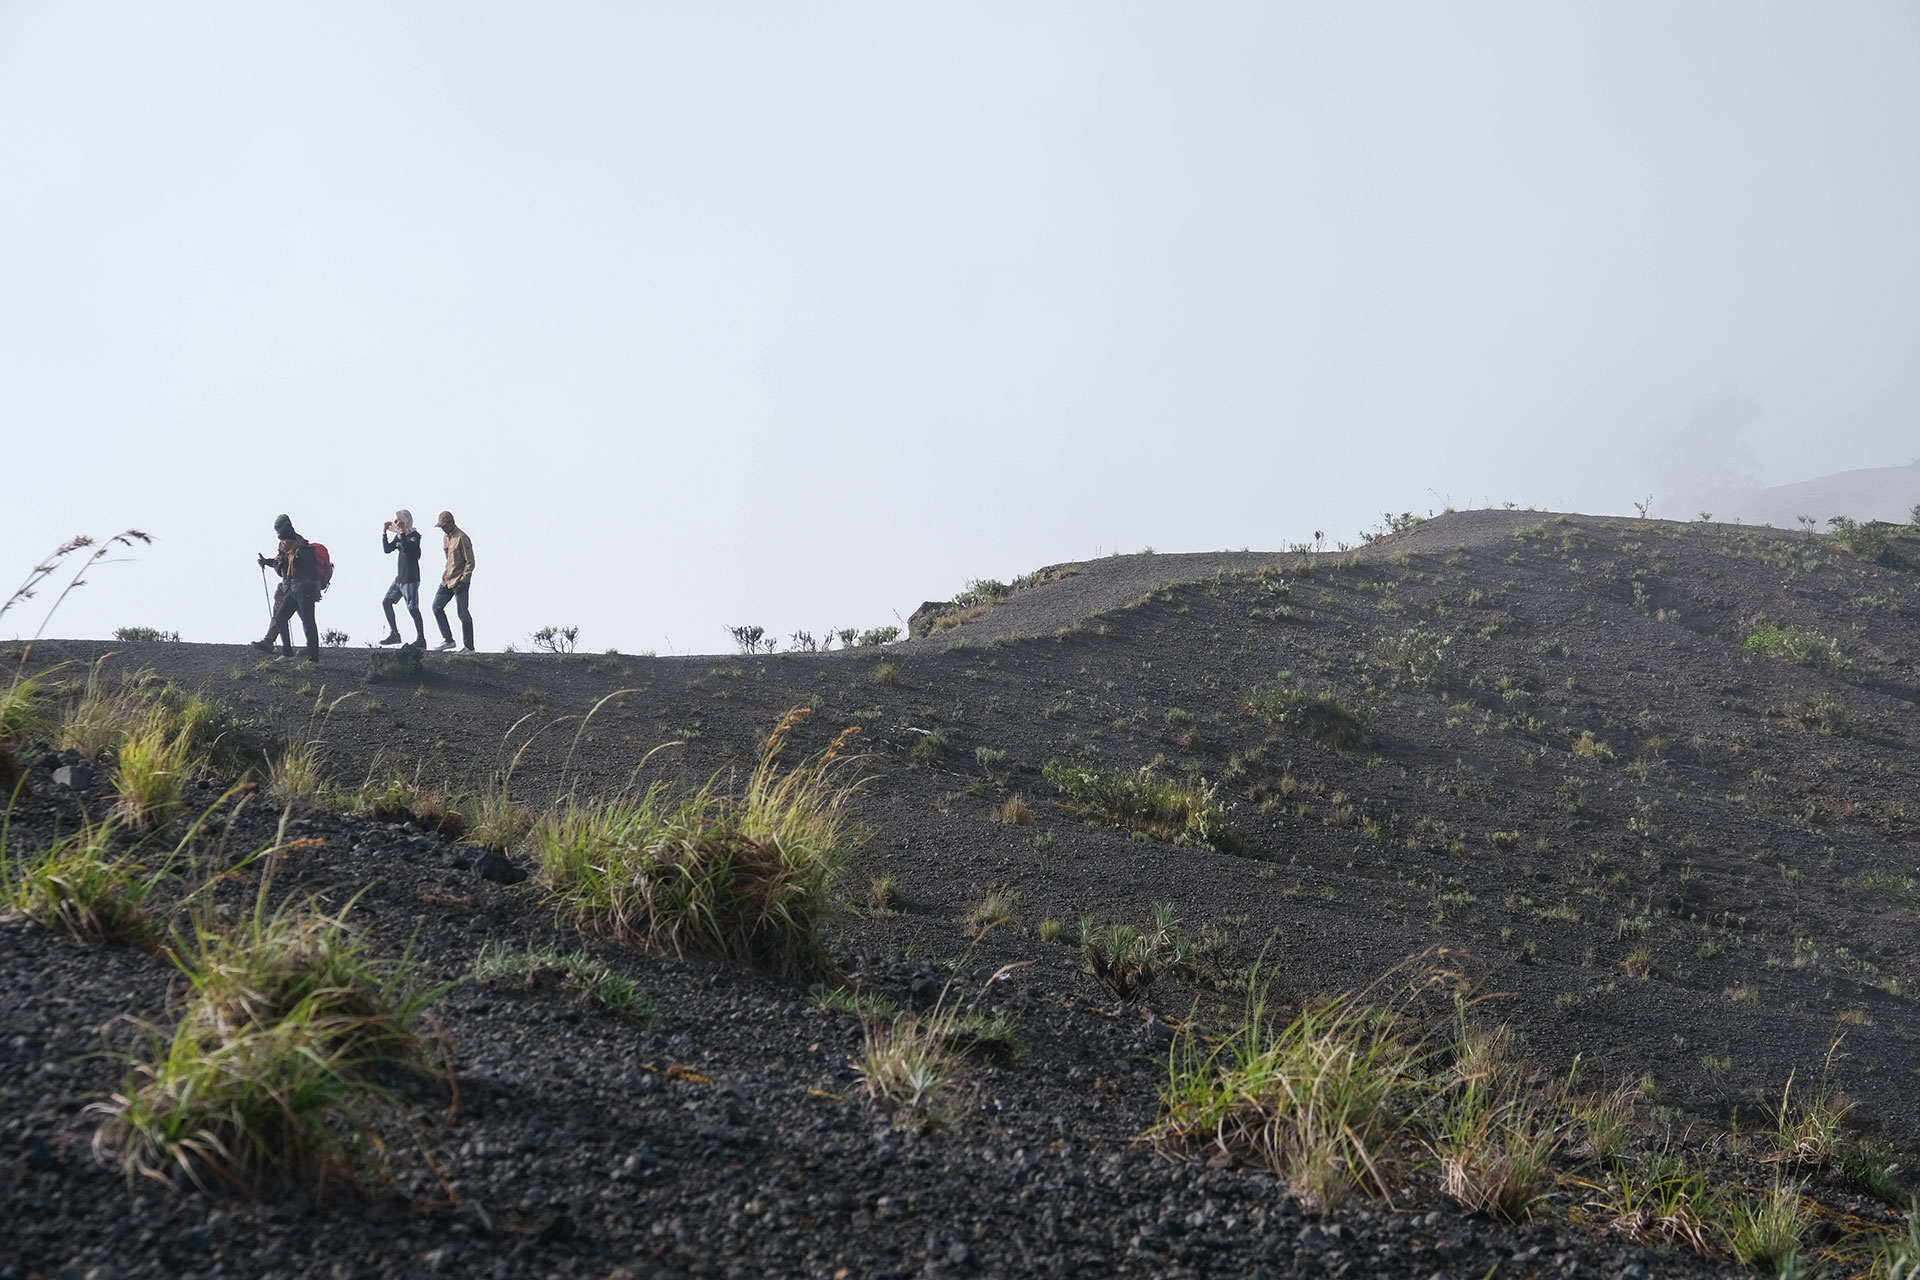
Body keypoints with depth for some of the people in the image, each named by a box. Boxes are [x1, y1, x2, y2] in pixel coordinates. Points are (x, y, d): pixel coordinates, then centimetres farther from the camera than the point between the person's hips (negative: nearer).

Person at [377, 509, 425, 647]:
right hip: (399, 577, 9)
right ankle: (394, 634, 13)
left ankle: (421, 639, -3)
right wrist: (384, 533, 5)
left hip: (410, 579, -9)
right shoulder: (398, 537, 13)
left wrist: (402, 532, -27)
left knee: (413, 609, -8)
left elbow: (406, 549, -27)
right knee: (386, 602, 7)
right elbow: (387, 549, 12)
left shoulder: (414, 536, -11)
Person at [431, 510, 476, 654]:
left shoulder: (462, 538, -16)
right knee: (437, 607, 8)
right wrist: (446, 575, 18)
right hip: (447, 580, 9)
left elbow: (470, 562, -16)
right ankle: (448, 640, 16)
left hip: (459, 581, -9)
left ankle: (469, 647, 3)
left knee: (463, 614, -5)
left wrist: (463, 580, -19)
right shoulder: (447, 537, 12)